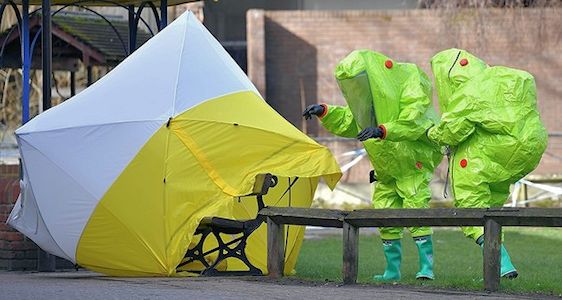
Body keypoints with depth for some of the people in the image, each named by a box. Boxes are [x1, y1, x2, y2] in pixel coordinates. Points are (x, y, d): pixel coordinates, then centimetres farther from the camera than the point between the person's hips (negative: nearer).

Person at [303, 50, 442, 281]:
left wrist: (382, 131, -44)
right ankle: (393, 269, 11)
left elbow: (412, 123, -31)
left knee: (415, 207, -18)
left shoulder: (410, 85, -20)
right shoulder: (367, 94, 3)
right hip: (386, 167, 7)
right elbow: (348, 122, 14)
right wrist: (324, 112, -1)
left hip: (413, 162, -7)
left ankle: (426, 266, -18)